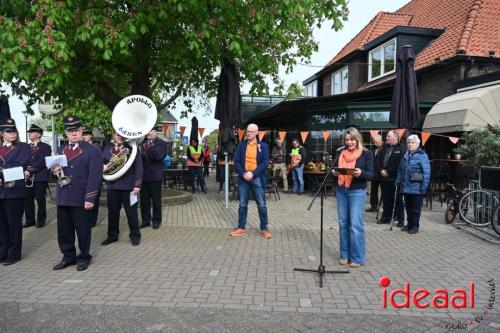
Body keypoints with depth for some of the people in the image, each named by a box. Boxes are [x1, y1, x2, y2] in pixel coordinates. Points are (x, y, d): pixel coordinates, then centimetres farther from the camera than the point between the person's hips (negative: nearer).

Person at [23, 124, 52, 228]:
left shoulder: (45, 147, 0)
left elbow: (42, 162, -11)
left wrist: (30, 170, -17)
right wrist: (25, 170, -7)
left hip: (40, 177, -5)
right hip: (27, 178, 5)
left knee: (40, 199, 1)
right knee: (27, 199, 5)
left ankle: (41, 220, 12)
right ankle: (30, 220, 16)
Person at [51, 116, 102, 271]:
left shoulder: (92, 150, -6)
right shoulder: (61, 150, 15)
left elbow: (95, 176, -12)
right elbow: (58, 171, 25)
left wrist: (90, 198, -18)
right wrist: (56, 170, -1)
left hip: (81, 198, -6)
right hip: (63, 197, 6)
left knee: (82, 229, 6)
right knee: (64, 229, 12)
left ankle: (84, 257, 22)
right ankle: (68, 256, 28)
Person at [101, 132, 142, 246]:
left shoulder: (132, 148, -1)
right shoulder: (108, 148, 11)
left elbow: (138, 167, -5)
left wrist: (137, 185, -11)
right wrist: (103, 167, -10)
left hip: (128, 186, -4)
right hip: (112, 185, 4)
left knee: (131, 212, 5)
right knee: (112, 212, 12)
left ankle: (135, 235, 17)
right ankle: (112, 235, 26)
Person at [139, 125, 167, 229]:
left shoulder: (161, 143, -2)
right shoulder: (143, 143, 10)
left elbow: (159, 156, -17)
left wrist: (151, 148, -28)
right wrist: (141, 152, -15)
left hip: (155, 176, -4)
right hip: (144, 175, 4)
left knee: (156, 200, 4)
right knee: (144, 200, 8)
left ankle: (156, 221, 15)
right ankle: (145, 220, 20)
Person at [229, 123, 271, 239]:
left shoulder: (263, 146, 2)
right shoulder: (241, 145, 7)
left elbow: (265, 163, -6)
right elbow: (236, 161, 3)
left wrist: (253, 173, -16)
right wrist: (243, 174, -12)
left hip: (257, 179, -2)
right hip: (243, 178, 2)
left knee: (262, 204, 2)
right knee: (242, 204, 9)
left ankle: (264, 228, 13)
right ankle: (241, 227, 19)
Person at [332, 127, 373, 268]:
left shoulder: (366, 153, -2)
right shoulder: (341, 153, 10)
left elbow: (371, 175, -6)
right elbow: (335, 169, 16)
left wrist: (361, 173, -26)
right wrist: (334, 173, -7)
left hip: (357, 192, -4)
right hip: (341, 191, 5)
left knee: (356, 225, -6)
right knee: (343, 223, 8)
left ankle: (357, 257, 5)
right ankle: (345, 255, 18)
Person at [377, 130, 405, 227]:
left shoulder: (401, 149, -6)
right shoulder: (385, 148, 16)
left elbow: (399, 164, -15)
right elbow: (379, 161, 14)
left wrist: (388, 172, -15)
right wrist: (381, 170, -2)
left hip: (395, 178, -6)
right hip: (384, 178, 7)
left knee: (398, 199, 1)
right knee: (386, 199, 13)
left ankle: (400, 219, 9)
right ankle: (386, 217, 23)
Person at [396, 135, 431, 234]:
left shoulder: (422, 155, -8)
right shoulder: (405, 155, 13)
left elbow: (426, 172, -12)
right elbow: (400, 170, 18)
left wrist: (424, 186, -16)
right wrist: (398, 181, 9)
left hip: (416, 188, -6)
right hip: (406, 187, 6)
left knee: (415, 208, 4)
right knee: (408, 207, 14)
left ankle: (415, 226, 14)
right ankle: (409, 224, 26)